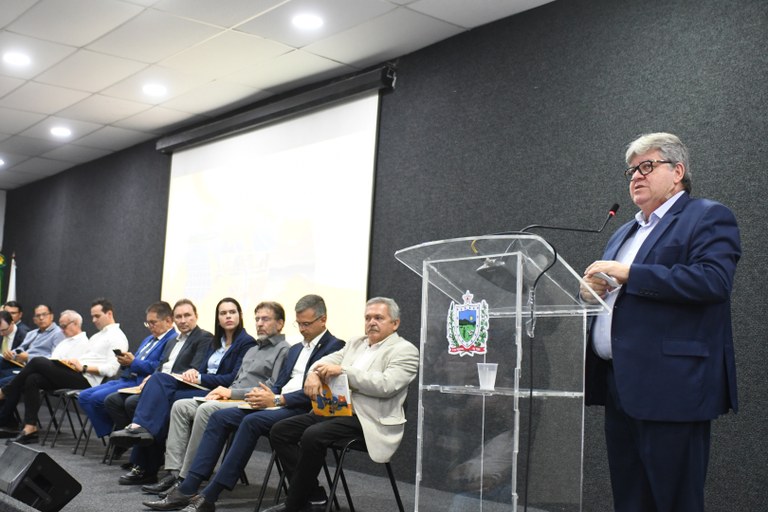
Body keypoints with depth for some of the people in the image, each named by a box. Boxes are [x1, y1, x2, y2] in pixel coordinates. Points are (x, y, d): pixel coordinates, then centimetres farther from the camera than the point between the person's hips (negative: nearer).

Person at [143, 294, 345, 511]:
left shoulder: (334, 347, -4)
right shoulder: (296, 348, 24)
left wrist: (276, 400, -19)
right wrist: (266, 395, -3)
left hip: (301, 410, -9)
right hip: (277, 404, 9)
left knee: (251, 421, -32)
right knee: (219, 417, -8)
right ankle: (187, 489, -13)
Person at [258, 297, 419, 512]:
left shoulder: (405, 351, -2)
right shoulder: (356, 343, 21)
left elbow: (385, 385, -18)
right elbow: (326, 361, 14)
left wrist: (342, 370, -19)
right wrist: (314, 374, -11)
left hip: (367, 419, -8)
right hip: (335, 409, 8)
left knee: (313, 436, -30)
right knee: (279, 430, -5)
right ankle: (311, 493, 0)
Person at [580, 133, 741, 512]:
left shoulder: (709, 218, -2)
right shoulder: (624, 233, 23)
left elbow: (712, 279, -19)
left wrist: (629, 274, -19)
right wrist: (591, 291, 5)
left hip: (670, 388, -8)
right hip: (619, 386, 8)